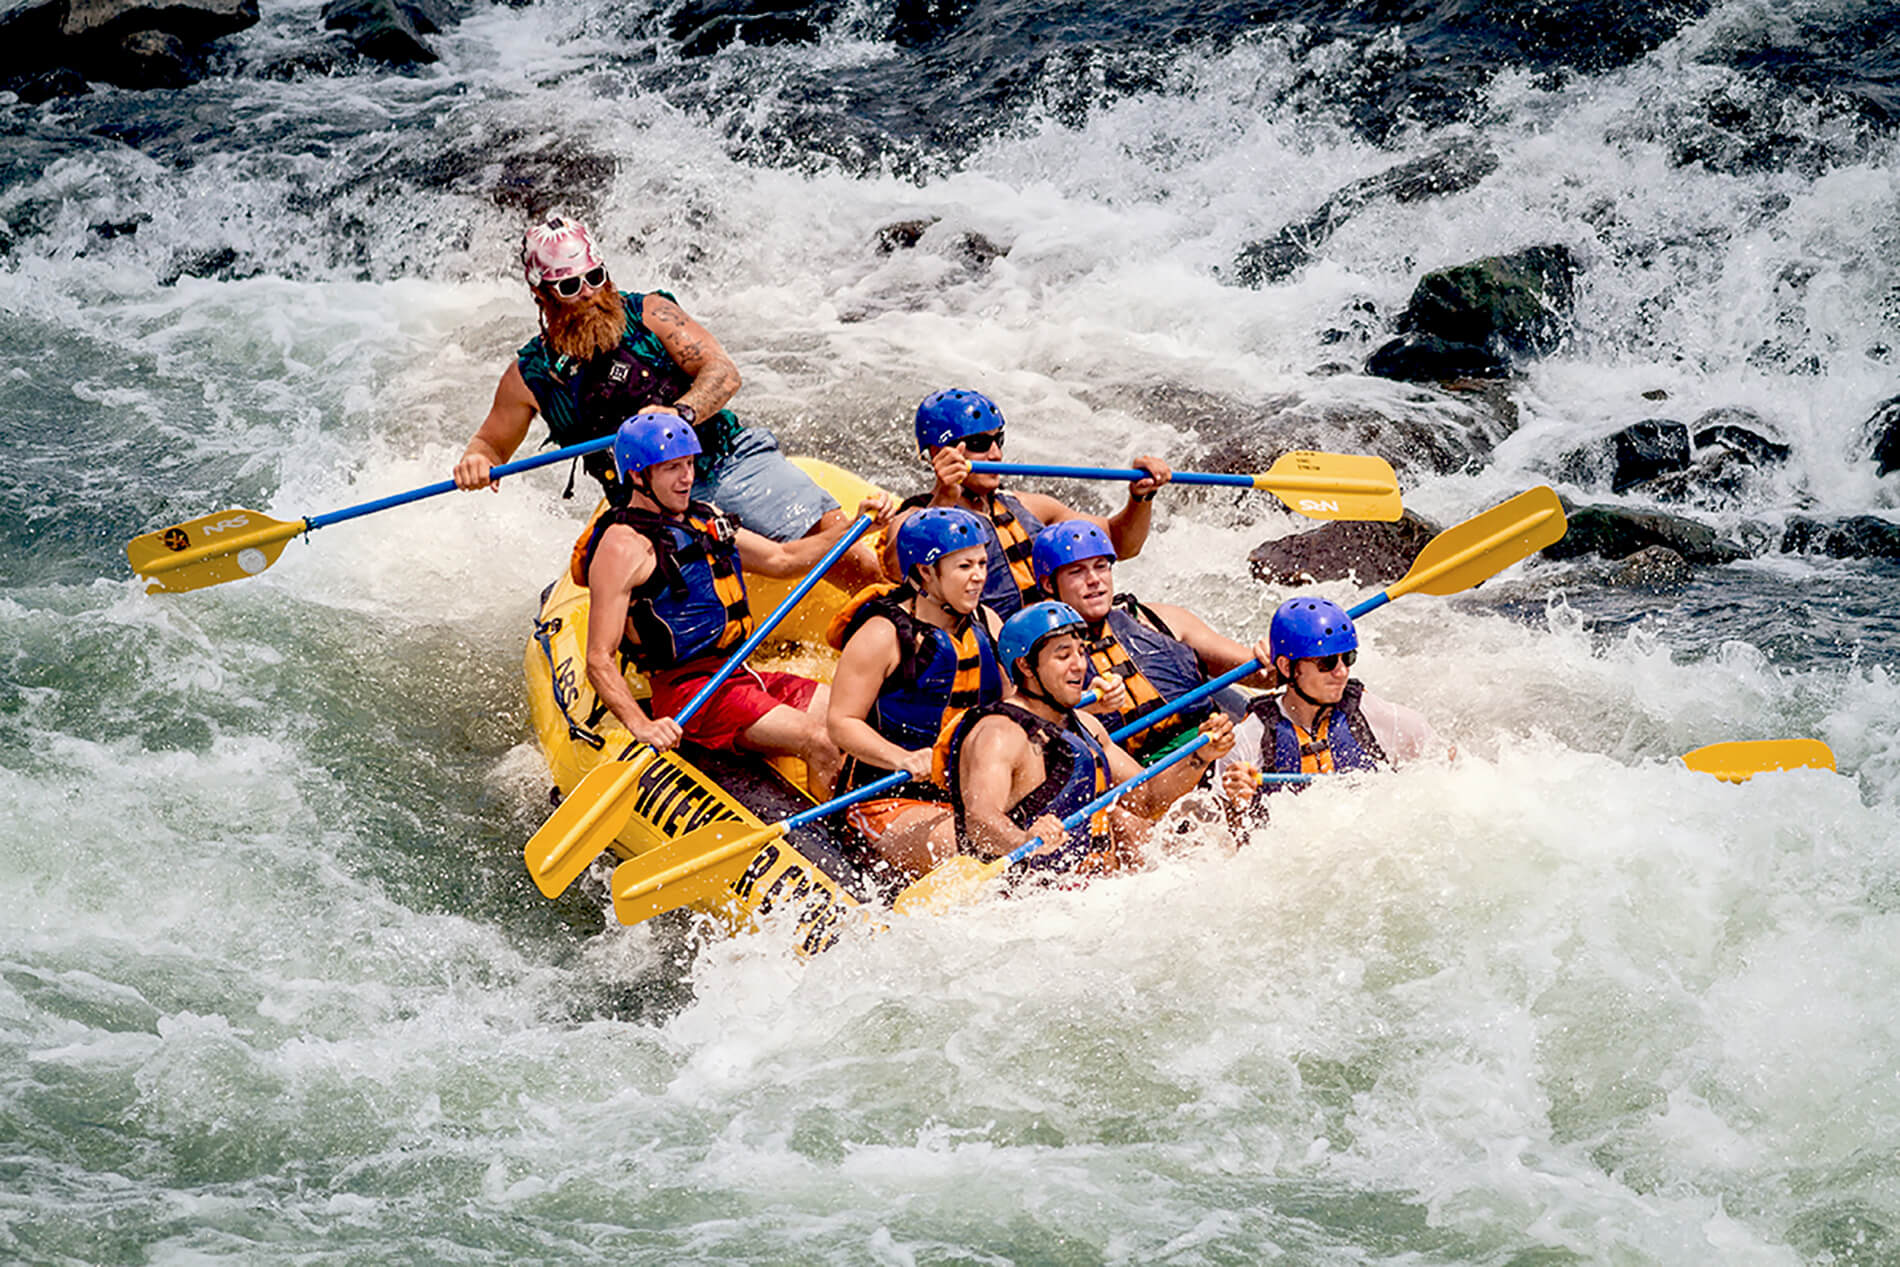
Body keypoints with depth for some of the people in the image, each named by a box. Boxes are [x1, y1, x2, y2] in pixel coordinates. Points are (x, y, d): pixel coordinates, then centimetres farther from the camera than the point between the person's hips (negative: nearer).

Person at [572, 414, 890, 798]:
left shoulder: (703, 521, 17)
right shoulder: (623, 546, -10)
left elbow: (781, 559, 29)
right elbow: (600, 660, -16)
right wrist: (641, 725, -31)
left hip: (740, 676, 9)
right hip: (684, 687, -9)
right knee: (822, 744, -24)